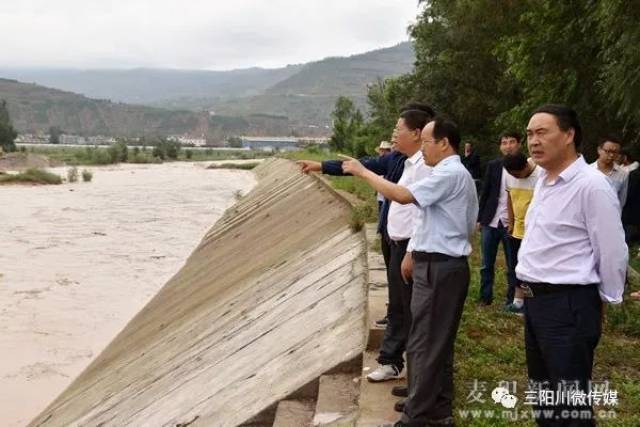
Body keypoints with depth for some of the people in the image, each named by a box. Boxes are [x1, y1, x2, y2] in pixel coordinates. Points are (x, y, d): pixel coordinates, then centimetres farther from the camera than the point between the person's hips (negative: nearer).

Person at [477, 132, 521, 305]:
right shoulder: (493, 165, 5)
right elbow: (485, 193, 8)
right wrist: (480, 218, 5)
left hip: (513, 224, -3)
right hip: (490, 222, 3)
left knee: (513, 265, 7)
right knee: (487, 264, 11)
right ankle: (485, 296, 22)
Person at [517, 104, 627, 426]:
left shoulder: (591, 185, -18)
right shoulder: (544, 181, 10)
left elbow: (613, 252, -14)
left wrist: (607, 300, -3)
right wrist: (530, 290, 17)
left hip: (568, 303, -9)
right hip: (535, 299, 9)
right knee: (542, 391, 21)